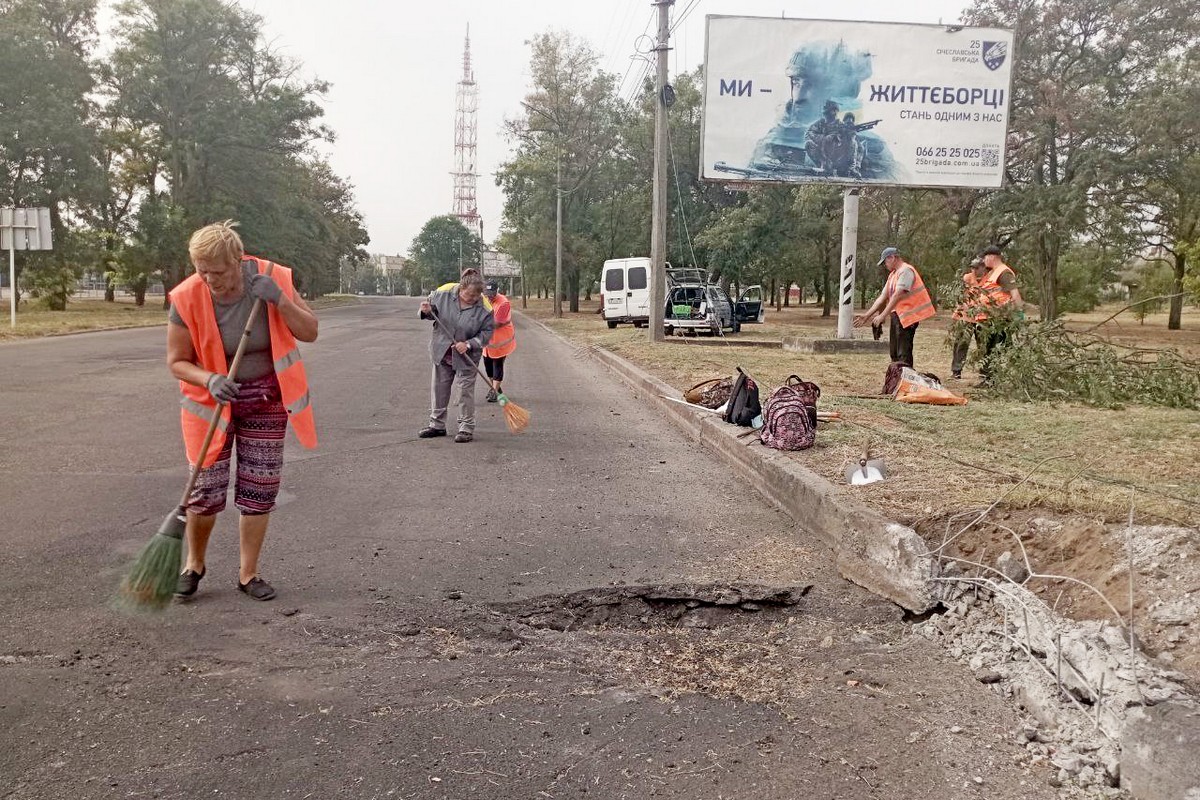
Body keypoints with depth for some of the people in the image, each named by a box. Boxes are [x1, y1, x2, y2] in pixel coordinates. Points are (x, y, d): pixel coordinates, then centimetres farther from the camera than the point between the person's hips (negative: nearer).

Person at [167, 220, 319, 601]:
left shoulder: (272, 278, -15)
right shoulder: (187, 298, -18)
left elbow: (310, 332, -10)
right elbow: (177, 362, -9)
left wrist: (278, 300, -25)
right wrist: (210, 379, -28)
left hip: (266, 398, 1)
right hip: (212, 398, -1)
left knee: (260, 489, 4)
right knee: (207, 488, -2)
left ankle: (248, 573, 20)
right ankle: (194, 564, 25)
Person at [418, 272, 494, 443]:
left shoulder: (484, 308, -19)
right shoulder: (443, 294, -14)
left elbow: (487, 333, -11)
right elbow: (430, 304, 4)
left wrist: (468, 344, -23)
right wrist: (427, 311, -20)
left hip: (466, 357, -3)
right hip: (442, 352, 3)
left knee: (465, 391, 1)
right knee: (439, 388, 13)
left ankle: (466, 428, 13)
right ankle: (437, 424, 28)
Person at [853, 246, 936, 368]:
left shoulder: (905, 270, -12)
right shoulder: (892, 275, 17)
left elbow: (897, 296, -21)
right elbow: (883, 297, 16)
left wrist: (882, 316, -24)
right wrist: (866, 315, 9)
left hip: (908, 314, -10)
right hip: (897, 314, 10)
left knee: (904, 354, -11)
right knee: (894, 351, 13)